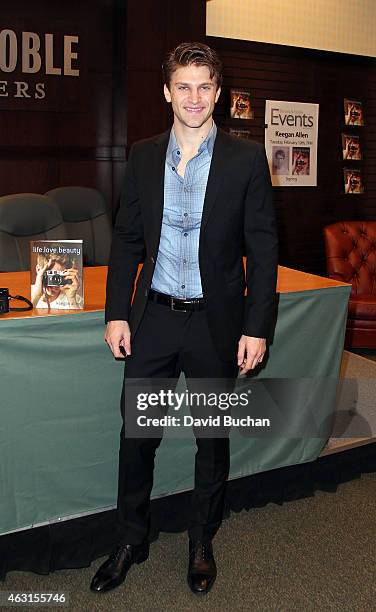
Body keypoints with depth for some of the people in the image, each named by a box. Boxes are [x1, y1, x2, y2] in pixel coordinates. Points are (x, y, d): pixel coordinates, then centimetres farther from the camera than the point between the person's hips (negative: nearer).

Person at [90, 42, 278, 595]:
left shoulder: (247, 159, -4)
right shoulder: (143, 157, 4)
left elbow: (263, 249, -4)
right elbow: (126, 239, 8)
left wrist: (256, 328, -8)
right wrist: (117, 312, 2)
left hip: (216, 323, -2)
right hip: (152, 320, 2)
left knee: (213, 439, 13)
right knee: (136, 435, 10)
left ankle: (202, 544, 35)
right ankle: (131, 542, 32)